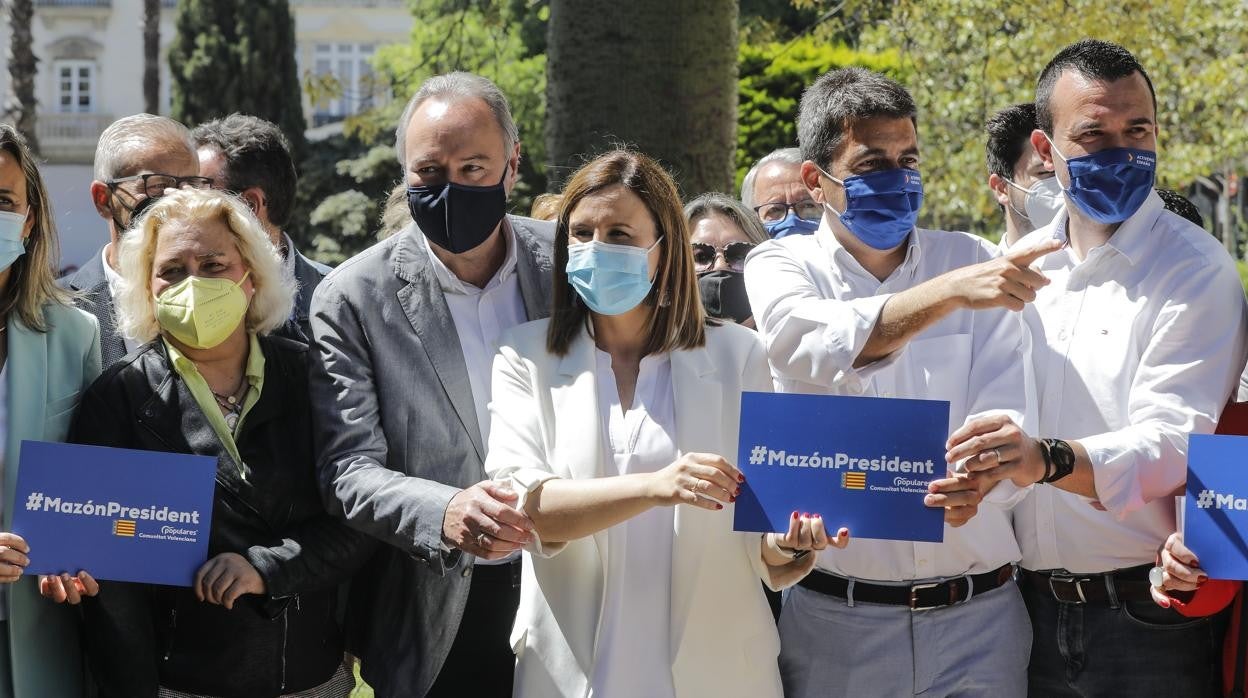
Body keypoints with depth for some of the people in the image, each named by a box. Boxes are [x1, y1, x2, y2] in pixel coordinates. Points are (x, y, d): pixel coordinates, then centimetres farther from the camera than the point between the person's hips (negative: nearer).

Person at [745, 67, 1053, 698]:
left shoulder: (972, 261, 5)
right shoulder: (781, 265, 1)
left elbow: (1010, 414, -4)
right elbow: (810, 342, -22)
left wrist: (983, 476, -27)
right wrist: (950, 293, -35)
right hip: (835, 619, -1)